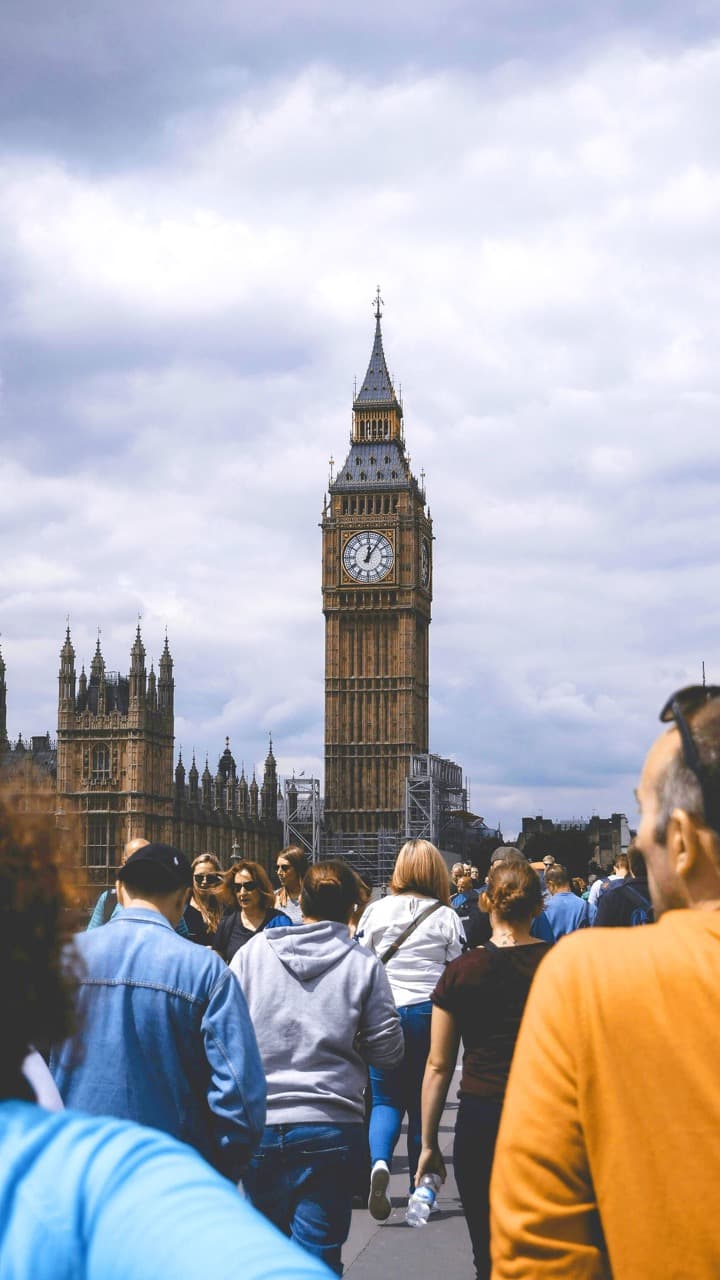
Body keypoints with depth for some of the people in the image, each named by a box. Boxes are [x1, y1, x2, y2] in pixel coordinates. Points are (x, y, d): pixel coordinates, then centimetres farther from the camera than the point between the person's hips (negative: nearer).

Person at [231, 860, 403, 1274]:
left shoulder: (252, 953, 3)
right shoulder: (364, 964, -1)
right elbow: (388, 1050, 1)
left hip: (258, 1125, 2)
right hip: (331, 1127, -2)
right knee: (317, 1257, 1)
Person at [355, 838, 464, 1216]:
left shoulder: (376, 911, 0)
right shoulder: (446, 916, -1)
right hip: (429, 1013, 0)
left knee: (386, 1098, 7)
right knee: (423, 1099, 10)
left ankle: (380, 1162, -20)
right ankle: (420, 1188, 16)